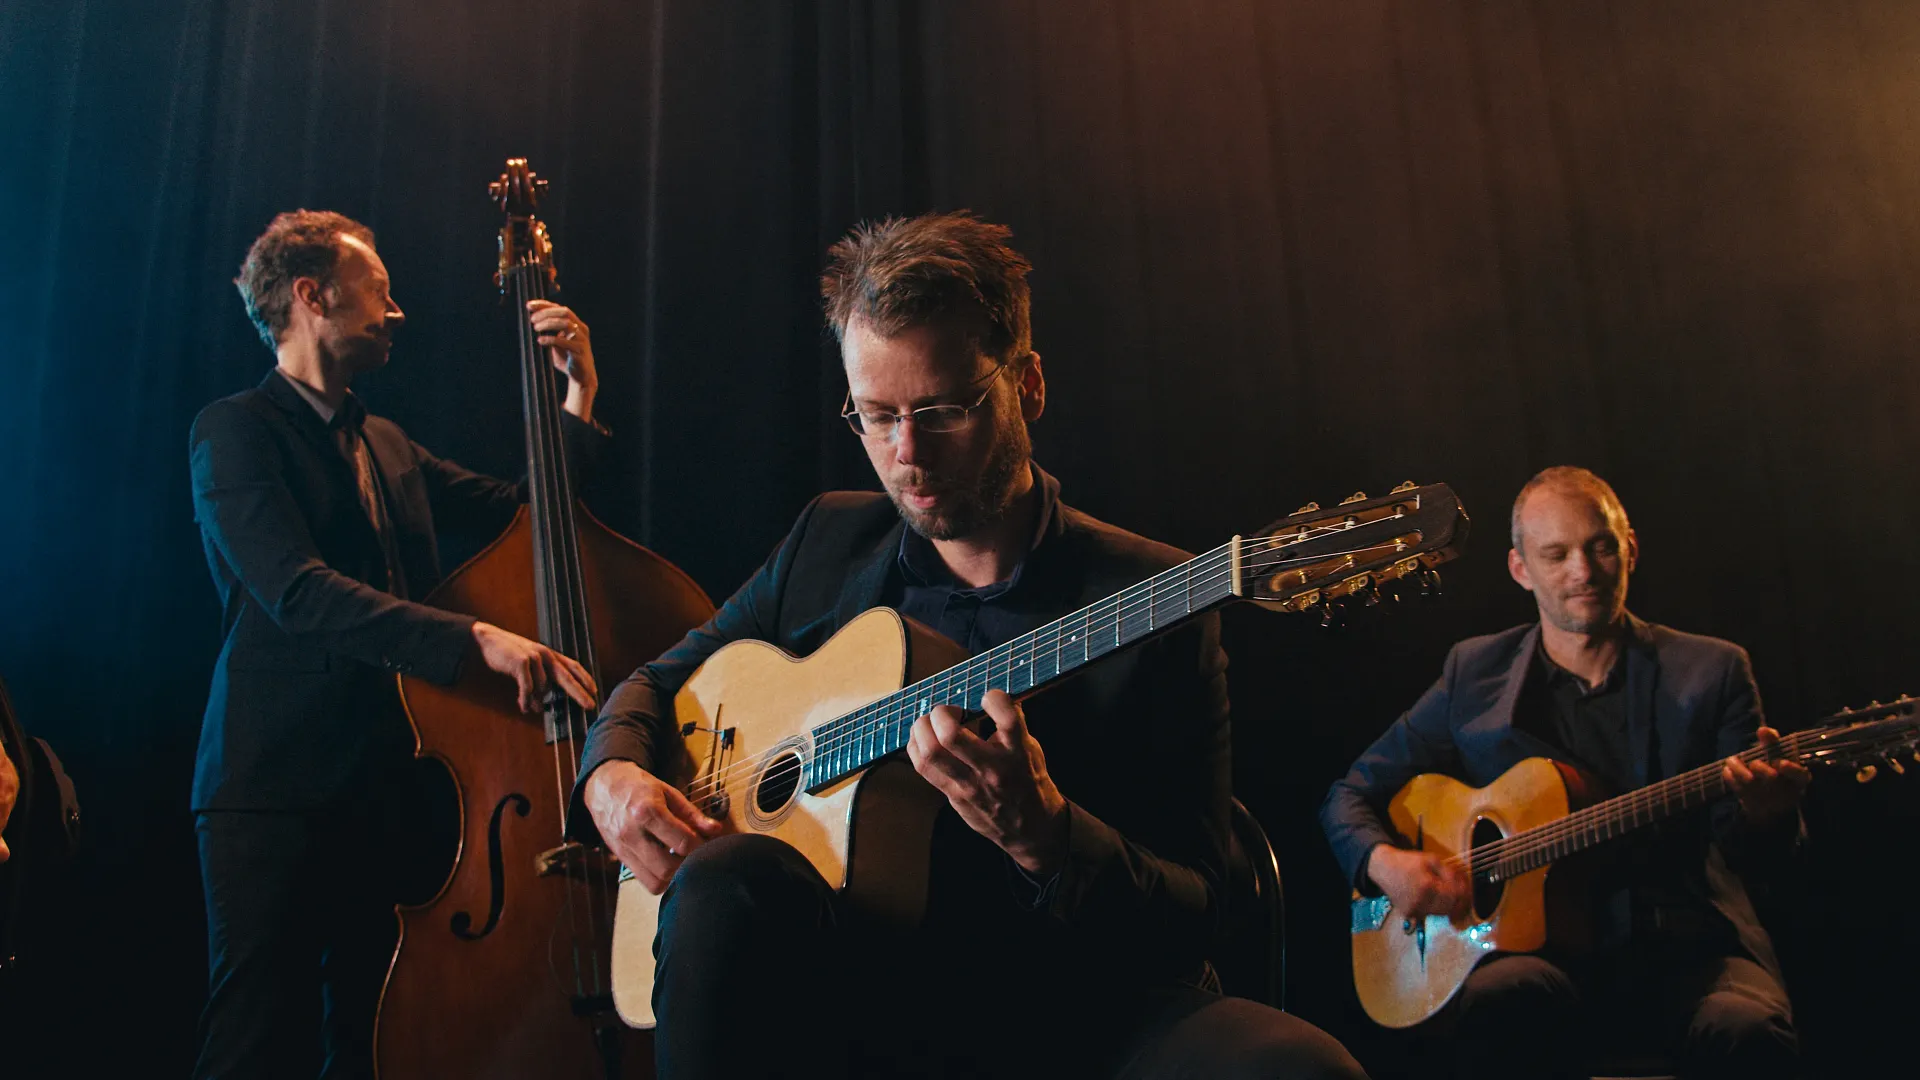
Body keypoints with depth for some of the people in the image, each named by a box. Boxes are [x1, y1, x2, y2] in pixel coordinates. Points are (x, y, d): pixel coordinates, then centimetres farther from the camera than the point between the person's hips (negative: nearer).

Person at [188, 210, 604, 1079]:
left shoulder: (389, 447, 20)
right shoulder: (235, 431, -5)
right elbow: (299, 592, -20)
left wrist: (578, 396, 7)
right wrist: (474, 638, -31)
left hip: (384, 786, 7)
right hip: (276, 787, -6)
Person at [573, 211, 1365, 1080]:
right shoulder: (827, 543, 9)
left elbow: (1191, 919, -5)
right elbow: (658, 681, 21)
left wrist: (1043, 835, -25)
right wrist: (612, 777, -2)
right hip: (853, 996, 3)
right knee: (728, 877, -30)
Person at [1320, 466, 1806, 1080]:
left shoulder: (1710, 671, 8)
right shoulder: (1474, 674, 9)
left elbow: (1748, 855, 2)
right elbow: (1350, 796, 13)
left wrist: (1766, 816, -23)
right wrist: (1385, 863, -9)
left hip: (1683, 946, 0)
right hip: (1534, 944, 0)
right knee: (1502, 1003, -36)